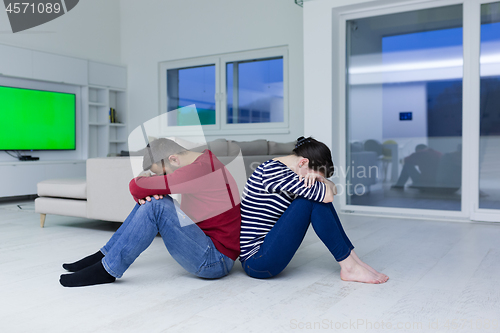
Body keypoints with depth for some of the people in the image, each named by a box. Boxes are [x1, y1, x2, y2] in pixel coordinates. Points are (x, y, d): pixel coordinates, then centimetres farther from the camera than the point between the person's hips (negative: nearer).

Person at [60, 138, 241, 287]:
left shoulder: (199, 169, -23)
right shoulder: (202, 160, 8)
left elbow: (137, 187, -24)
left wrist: (142, 179, -2)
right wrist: (145, 196, -9)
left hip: (215, 262, -10)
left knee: (155, 206, -23)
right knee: (152, 199, 6)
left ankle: (107, 270, -12)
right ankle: (105, 255, 11)